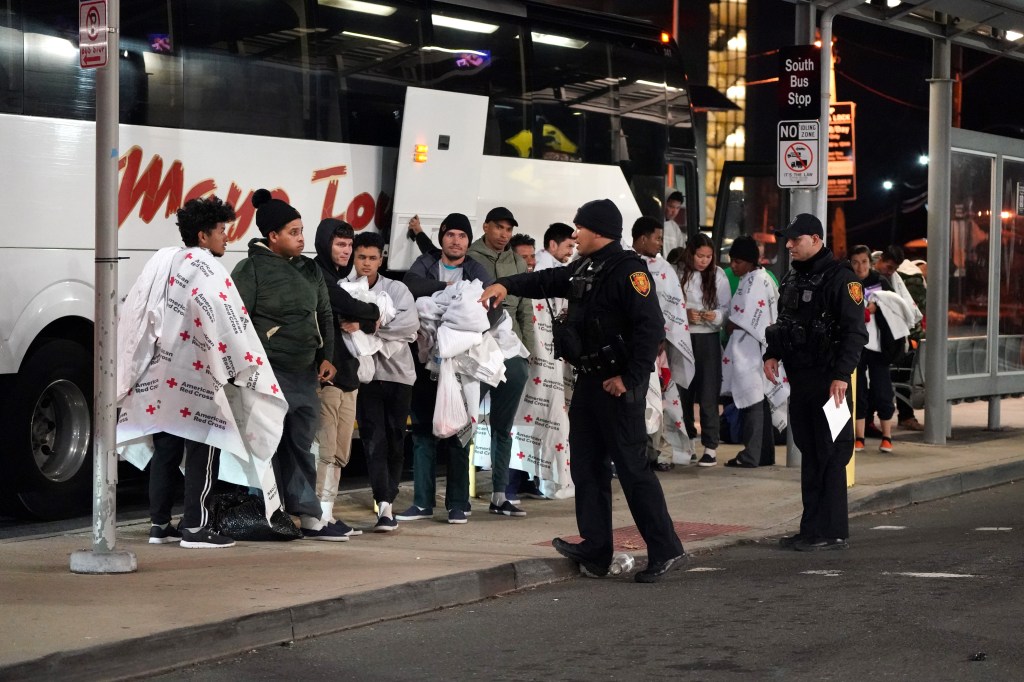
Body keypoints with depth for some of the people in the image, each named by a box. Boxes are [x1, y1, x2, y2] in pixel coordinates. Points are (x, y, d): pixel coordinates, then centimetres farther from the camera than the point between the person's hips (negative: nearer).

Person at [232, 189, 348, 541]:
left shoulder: (310, 270, 15)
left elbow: (325, 315, 22)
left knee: (301, 445, 11)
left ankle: (309, 516, 15)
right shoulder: (251, 270, -6)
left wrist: (326, 357, 13)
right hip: (271, 373, -7)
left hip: (306, 373, 7)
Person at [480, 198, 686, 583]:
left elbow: (651, 327, -22)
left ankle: (665, 550, -3)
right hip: (589, 380, 10)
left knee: (632, 466, -9)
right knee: (587, 464, 10)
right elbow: (548, 281, 26)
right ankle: (595, 551, 15)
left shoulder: (628, 270, -15)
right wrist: (508, 285, 8)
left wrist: (629, 378, -22)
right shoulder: (584, 270, 14)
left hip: (618, 385, -10)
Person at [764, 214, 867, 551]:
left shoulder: (840, 277, -10)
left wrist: (841, 375, -23)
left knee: (830, 455, -6)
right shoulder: (792, 278, 16)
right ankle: (812, 529, 18)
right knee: (809, 453, 12)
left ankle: (831, 531, -2)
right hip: (800, 379, 9)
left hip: (828, 381, -9)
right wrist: (772, 354, 9)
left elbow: (855, 331, -16)